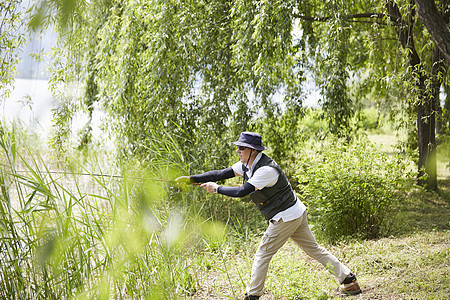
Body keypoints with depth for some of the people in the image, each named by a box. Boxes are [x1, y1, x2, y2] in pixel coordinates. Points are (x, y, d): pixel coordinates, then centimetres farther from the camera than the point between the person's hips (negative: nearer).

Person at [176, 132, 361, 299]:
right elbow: (222, 174, 3)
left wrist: (216, 188, -18)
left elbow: (242, 192, -30)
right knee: (314, 249, 13)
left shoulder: (266, 169, -25)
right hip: (296, 214, 9)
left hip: (285, 217, -9)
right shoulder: (247, 164, 3)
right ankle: (348, 280, 15)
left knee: (262, 254, -1)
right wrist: (190, 179, -3)